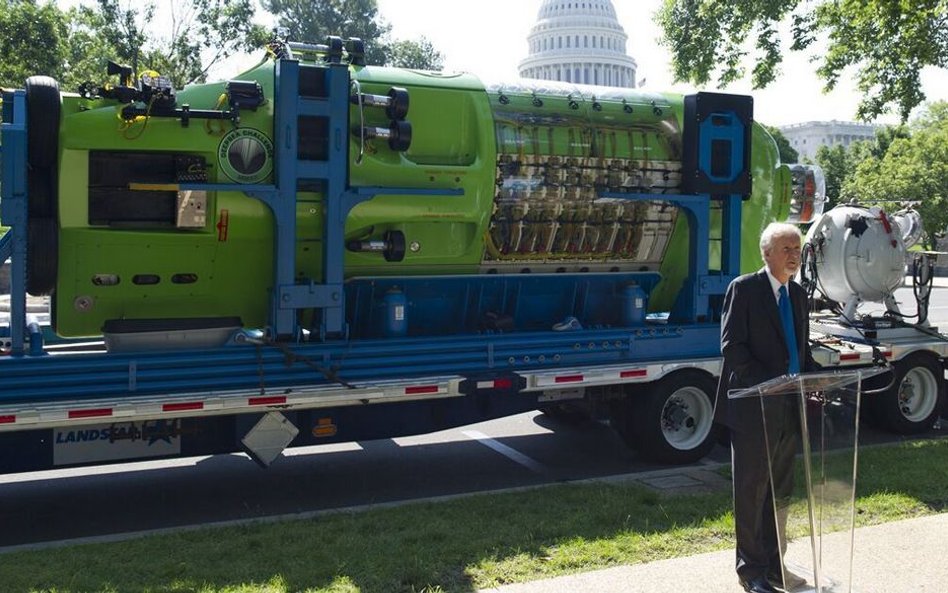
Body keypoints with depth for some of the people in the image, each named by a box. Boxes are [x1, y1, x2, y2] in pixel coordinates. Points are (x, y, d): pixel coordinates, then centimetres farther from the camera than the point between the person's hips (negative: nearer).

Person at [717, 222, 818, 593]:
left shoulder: (798, 294, 13)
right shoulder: (744, 288, -8)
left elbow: (801, 347, 18)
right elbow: (732, 346, -14)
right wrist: (768, 384, -22)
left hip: (789, 409, 7)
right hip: (754, 408, -7)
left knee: (780, 493, 15)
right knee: (751, 492, 3)